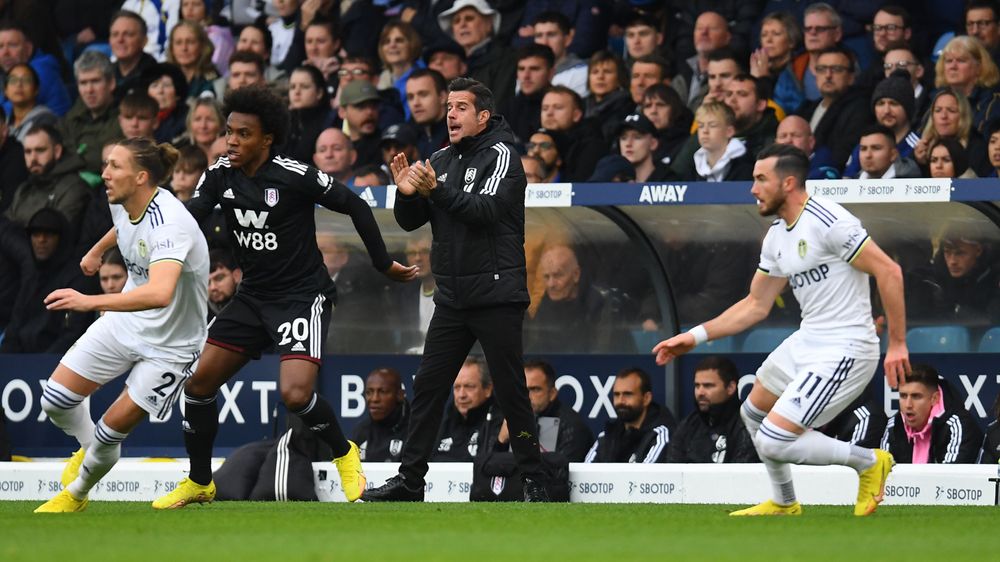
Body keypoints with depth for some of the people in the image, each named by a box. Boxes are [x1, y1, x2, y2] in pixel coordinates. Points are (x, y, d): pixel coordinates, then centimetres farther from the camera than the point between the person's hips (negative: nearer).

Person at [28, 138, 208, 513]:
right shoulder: (123, 203, -8)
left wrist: (90, 301, -57)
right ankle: (87, 448, 33)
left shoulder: (169, 224, -34)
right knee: (56, 399, 0)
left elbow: (159, 293, -51)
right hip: (124, 323, 7)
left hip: (170, 345, -7)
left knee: (112, 429, -6)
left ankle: (76, 494, 24)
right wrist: (97, 250, 38)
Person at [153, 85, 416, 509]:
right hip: (253, 296, 6)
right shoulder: (220, 175, -1)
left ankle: (345, 455, 7)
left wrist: (383, 263, -3)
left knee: (295, 394, -22)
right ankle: (198, 482, 17)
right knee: (199, 381, 0)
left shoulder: (295, 176, -18)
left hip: (303, 295, -6)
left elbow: (354, 206, -8)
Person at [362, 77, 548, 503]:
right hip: (452, 298, 6)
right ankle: (410, 479, 6)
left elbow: (487, 209, -22)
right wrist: (407, 193, -10)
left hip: (496, 295, -6)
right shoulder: (442, 160, 13)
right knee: (427, 386, 3)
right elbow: (410, 221, 11)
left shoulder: (500, 156, -6)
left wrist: (437, 189, -31)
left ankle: (533, 479, 6)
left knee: (510, 389, -2)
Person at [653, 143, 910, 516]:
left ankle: (868, 462, 3)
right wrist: (697, 336, 10)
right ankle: (784, 503, 44)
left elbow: (888, 271, -21)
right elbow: (756, 305, 18)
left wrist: (897, 343, -21)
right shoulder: (777, 236, 9)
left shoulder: (826, 221, -20)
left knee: (773, 442, -15)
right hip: (807, 342, 10)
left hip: (843, 352, -10)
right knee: (754, 413, 27)